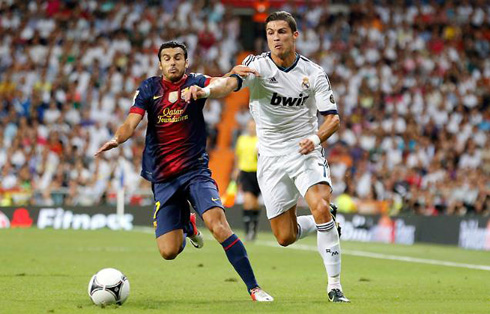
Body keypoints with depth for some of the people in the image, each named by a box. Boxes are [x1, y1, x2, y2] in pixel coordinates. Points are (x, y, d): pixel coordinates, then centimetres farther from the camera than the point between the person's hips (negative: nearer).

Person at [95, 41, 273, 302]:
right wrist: (116, 139, -28)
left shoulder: (195, 83, -3)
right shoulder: (149, 88, 4)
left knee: (218, 225, -24)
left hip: (195, 170, -2)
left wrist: (205, 91, -44)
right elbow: (131, 123, -5)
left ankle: (254, 288, -16)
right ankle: (186, 224, 33)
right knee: (168, 252, -4)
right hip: (162, 178, 2)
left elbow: (230, 82, -22)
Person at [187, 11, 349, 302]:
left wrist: (316, 139, -24)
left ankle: (335, 286, -17)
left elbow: (333, 118, -3)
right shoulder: (257, 65, -9)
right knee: (286, 237, 1)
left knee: (321, 207, -26)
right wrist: (205, 90, -52)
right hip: (271, 157, 1)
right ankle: (327, 225, 35)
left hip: (305, 151, -1)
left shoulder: (314, 73, -4)